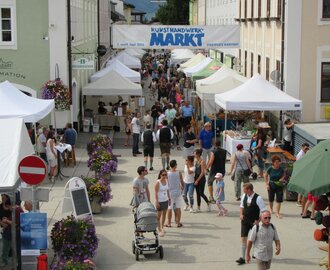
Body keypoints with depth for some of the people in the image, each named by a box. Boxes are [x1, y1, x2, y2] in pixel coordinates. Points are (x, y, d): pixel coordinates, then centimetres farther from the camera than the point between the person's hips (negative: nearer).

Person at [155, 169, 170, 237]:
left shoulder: (166, 181, 2)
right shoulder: (158, 182, -16)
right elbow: (156, 193, -15)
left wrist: (169, 198, 12)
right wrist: (157, 202, -18)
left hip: (166, 200, 7)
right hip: (160, 201, -7)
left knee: (164, 214, 16)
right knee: (159, 215, -2)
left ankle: (162, 228, 31)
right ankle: (159, 230, 2)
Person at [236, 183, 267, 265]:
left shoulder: (258, 198, -18)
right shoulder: (244, 196, -1)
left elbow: (264, 211, -13)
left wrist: (258, 221, -15)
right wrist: (241, 214, -1)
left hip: (254, 222, -4)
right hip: (245, 221, 4)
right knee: (243, 238, -2)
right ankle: (243, 258, 1)